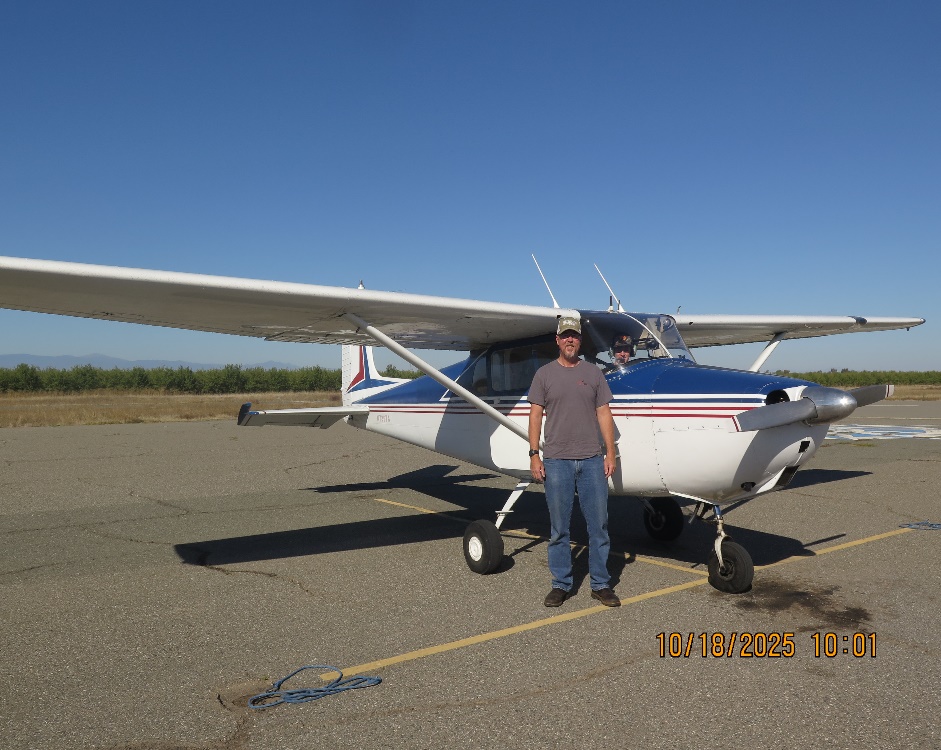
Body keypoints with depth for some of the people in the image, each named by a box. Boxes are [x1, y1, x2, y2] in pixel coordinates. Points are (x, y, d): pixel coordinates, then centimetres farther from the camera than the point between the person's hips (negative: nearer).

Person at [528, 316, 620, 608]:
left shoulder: (593, 373, 8)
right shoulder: (544, 374, 5)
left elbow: (604, 414, 7)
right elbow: (535, 415, 3)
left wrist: (610, 453, 1)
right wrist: (534, 455, -4)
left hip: (592, 460, 1)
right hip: (557, 461, -1)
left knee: (599, 525, 5)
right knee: (559, 528, 6)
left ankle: (600, 584, 18)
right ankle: (561, 584, 18)